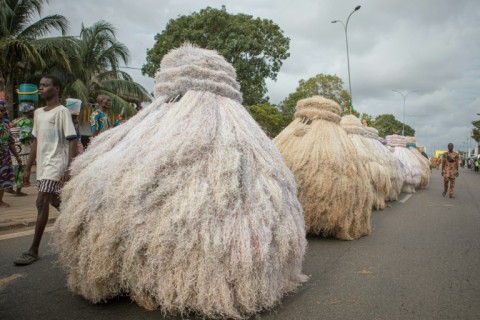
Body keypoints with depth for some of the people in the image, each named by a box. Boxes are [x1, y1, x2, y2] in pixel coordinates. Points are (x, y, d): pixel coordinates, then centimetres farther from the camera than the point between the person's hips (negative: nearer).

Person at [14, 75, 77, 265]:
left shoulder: (62, 111, -8)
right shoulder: (38, 113, 14)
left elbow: (72, 140, -13)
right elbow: (36, 141, 17)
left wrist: (69, 168, -20)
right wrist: (28, 168, 15)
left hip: (56, 164, -8)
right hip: (42, 165, 8)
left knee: (41, 203, -10)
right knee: (55, 202, 14)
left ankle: (33, 250, -1)